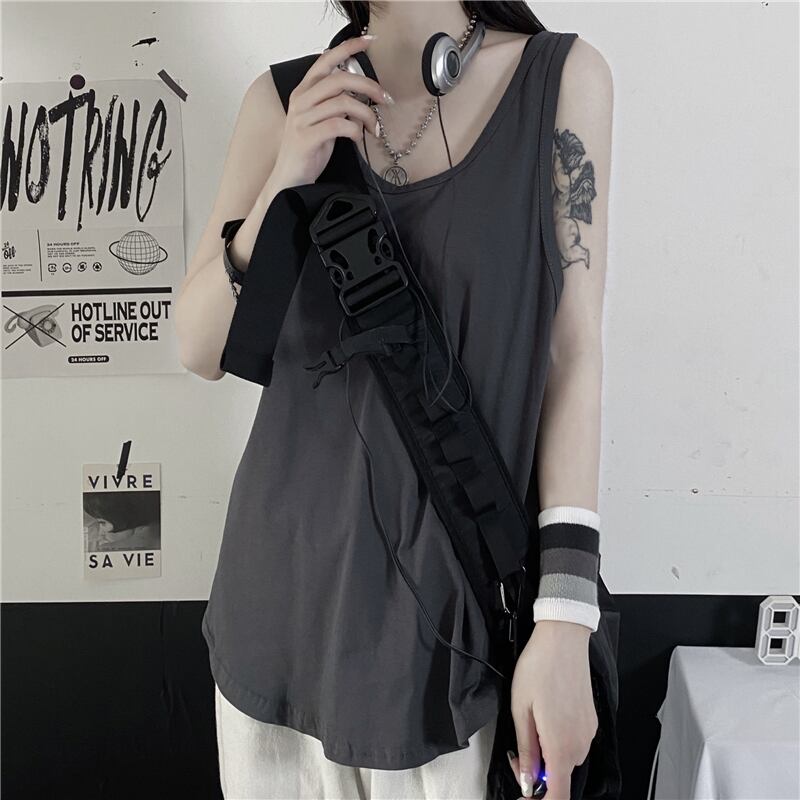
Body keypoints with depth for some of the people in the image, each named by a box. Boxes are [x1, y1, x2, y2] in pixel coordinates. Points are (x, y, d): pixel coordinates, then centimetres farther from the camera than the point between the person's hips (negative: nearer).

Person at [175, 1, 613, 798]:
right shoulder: (284, 102, 1)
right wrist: (283, 185, -15)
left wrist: (565, 618, -13)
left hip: (459, 591, -2)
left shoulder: (563, 78, -5)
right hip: (292, 576, 3)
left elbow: (574, 353, -8)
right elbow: (200, 351, 1)